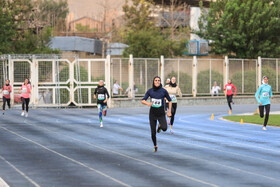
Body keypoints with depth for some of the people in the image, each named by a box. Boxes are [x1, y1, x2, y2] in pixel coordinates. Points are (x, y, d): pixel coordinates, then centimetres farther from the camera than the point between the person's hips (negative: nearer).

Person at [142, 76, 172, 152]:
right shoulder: (150, 91, -2)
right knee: (153, 132, 1)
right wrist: (147, 103, -25)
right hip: (152, 113, 1)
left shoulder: (163, 91, -6)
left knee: (164, 128, -24)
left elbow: (170, 100, 6)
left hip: (161, 113, -1)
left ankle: (160, 126, 14)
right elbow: (143, 101, -3)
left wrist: (169, 111, 1)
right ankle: (155, 146, 25)